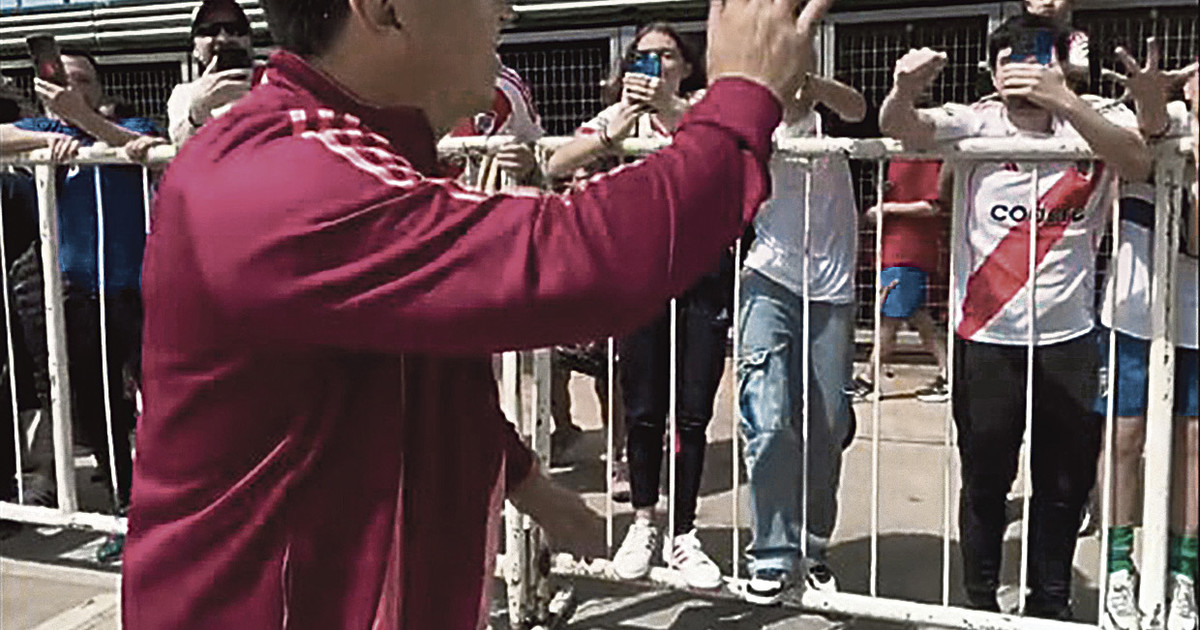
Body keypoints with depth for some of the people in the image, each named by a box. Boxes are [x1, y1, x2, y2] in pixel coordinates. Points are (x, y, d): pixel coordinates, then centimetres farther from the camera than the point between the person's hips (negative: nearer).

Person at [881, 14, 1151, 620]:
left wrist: (1062, 99, -36)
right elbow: (897, 127, -19)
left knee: (1068, 479, 13)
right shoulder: (976, 124, -3)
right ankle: (980, 601, 27)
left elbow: (1138, 162, -22)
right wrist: (904, 89, -43)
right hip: (986, 338, -2)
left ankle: (1049, 602, 33)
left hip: (1068, 337, 2)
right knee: (985, 479, 9)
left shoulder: (1095, 121, -1)